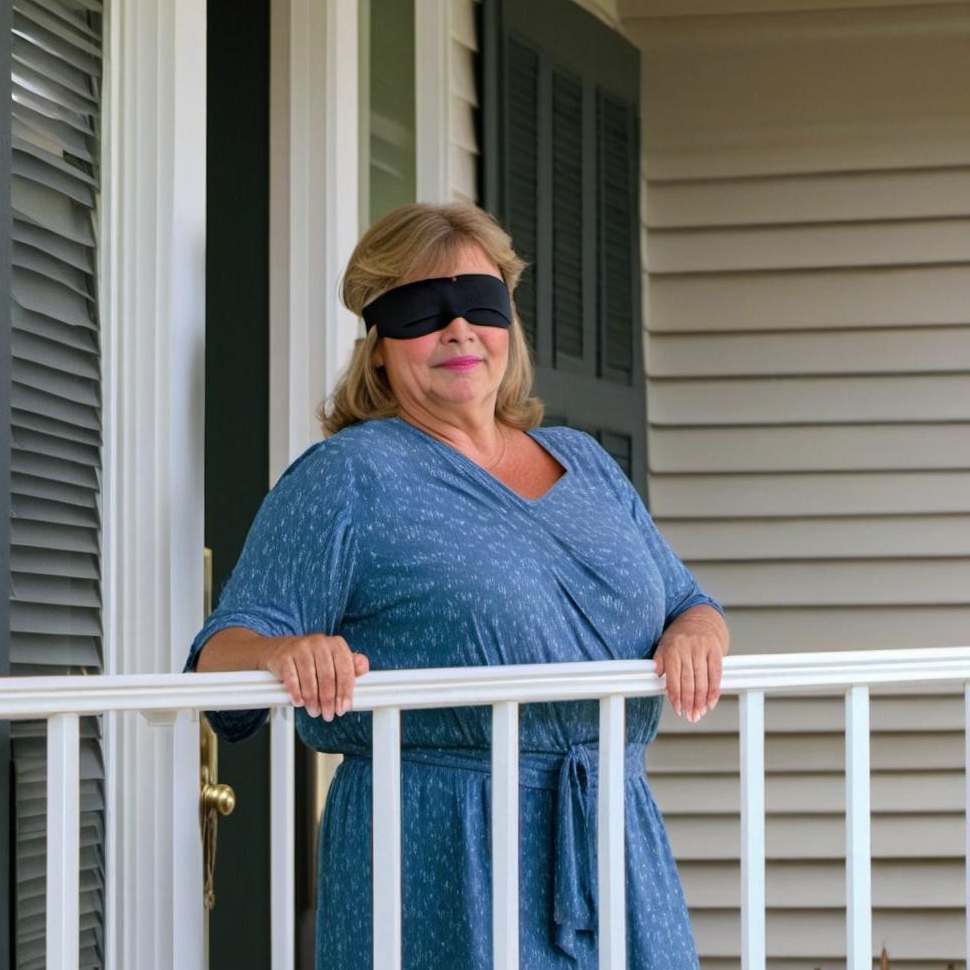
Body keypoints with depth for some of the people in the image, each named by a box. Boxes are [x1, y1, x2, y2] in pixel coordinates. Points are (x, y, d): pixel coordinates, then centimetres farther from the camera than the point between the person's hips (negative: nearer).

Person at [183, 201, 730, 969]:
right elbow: (226, 646, -8)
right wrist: (284, 653, -31)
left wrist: (695, 636, -4)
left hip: (615, 845, 6)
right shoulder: (349, 475, -2)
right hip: (440, 866, -5)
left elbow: (687, 602, 20)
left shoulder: (587, 465, 17)